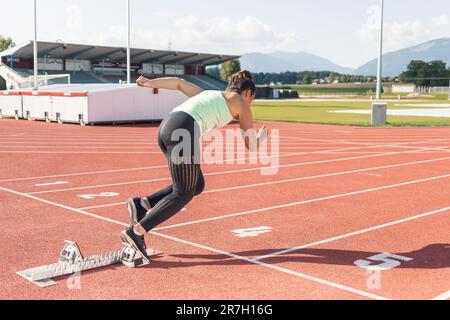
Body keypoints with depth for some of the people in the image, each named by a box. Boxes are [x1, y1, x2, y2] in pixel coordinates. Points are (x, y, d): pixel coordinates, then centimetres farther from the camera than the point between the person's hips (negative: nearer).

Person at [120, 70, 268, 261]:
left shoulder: (209, 94, 35)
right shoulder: (241, 103, 16)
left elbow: (179, 82, 32)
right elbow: (251, 145, 20)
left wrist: (149, 83, 27)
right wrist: (260, 138, 41)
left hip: (165, 129, 8)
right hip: (183, 133, -8)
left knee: (197, 186, 17)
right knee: (183, 194, 2)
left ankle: (143, 204, 8)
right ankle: (136, 232, -7)